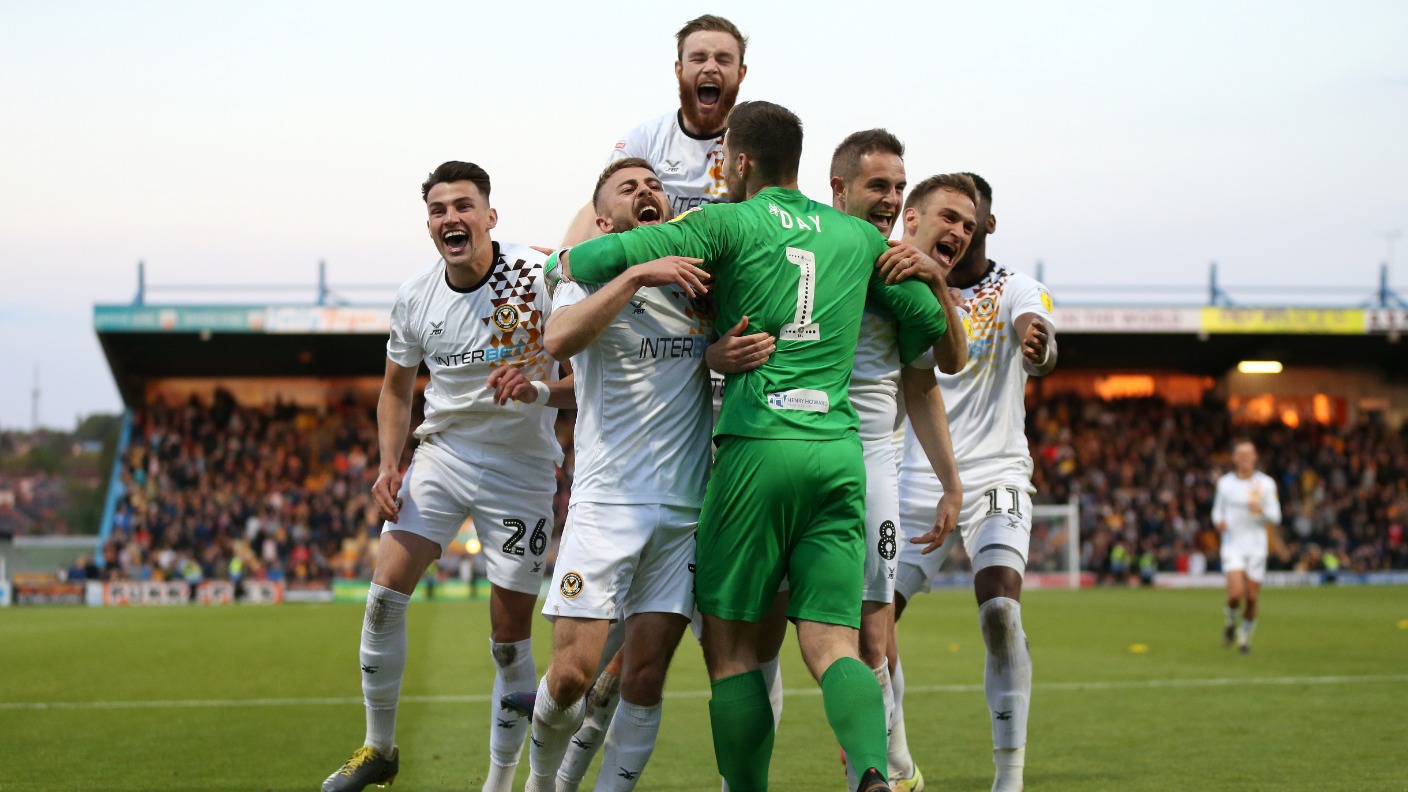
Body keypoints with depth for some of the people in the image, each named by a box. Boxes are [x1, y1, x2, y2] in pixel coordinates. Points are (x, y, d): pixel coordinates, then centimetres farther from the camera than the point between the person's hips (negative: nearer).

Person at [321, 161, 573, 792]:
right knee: (385, 592, -10)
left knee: (510, 640, -1)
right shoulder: (415, 299, -1)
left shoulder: (539, 279, -15)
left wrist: (541, 392, -30)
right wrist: (388, 464, 2)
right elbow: (396, 391, 15)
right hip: (442, 453, 4)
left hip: (520, 472, -3)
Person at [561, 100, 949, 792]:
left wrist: (565, 261, 18)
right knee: (831, 644, 0)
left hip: (759, 445, -4)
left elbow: (598, 258, -5)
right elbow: (928, 320, 22)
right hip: (841, 449, 4)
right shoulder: (858, 235, 16)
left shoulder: (726, 223, 2)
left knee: (730, 644, 6)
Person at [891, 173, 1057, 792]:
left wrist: (1037, 347, -48)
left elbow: (1036, 332, -23)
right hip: (911, 485, 2)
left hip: (993, 478, -2)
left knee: (1000, 611, -22)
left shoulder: (1014, 292, -3)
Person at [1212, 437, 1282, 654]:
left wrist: (1262, 510, -21)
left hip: (1256, 545, 1)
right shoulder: (1225, 483, 2)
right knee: (1236, 593, -17)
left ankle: (1245, 635, 24)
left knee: (1252, 598, 1)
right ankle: (1230, 620, 15)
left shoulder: (1266, 484, -1)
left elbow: (1275, 518, 0)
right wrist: (1219, 522, -9)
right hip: (1232, 543, -1)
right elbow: (1217, 511, 14)